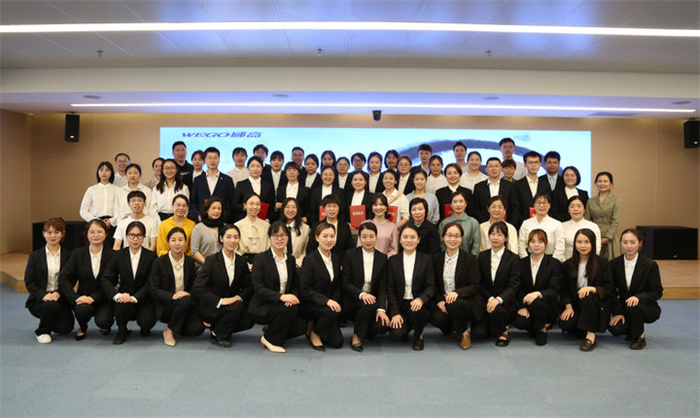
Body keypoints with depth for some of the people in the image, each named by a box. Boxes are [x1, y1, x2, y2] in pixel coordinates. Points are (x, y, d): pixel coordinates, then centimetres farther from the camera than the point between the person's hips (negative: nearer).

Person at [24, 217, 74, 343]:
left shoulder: (68, 255, 4)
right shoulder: (35, 256, 3)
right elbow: (29, 281, -2)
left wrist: (58, 293, -18)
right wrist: (43, 295, -19)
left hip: (60, 298, 1)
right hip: (39, 299, -1)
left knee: (66, 327, -18)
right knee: (52, 305, -35)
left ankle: (51, 323, 21)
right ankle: (42, 332, -3)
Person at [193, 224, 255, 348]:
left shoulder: (241, 261, 3)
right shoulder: (211, 260, -12)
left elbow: (248, 286, 8)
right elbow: (197, 288, -18)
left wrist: (239, 297, -15)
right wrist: (219, 301, -27)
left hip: (231, 302, 5)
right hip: (209, 306, -5)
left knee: (248, 321, -19)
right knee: (236, 307, -30)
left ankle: (218, 326, 8)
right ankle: (217, 336, -6)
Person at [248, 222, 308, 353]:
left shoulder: (291, 259, 11)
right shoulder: (260, 259, -7)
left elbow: (295, 285, 12)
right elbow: (258, 288, -15)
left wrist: (292, 298, -12)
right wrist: (280, 296, -28)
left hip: (282, 305, 6)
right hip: (261, 308, -6)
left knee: (302, 326, -17)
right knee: (291, 308, -31)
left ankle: (270, 330, 9)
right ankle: (269, 338, -6)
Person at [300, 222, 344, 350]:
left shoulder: (336, 259, 8)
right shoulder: (310, 260, -12)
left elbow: (338, 287, 12)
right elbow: (305, 289, -17)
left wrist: (335, 301, -8)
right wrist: (326, 301, -25)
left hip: (328, 305, 6)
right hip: (308, 305, -6)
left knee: (337, 342, -7)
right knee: (334, 312, -34)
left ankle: (315, 325, 21)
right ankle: (313, 332, -5)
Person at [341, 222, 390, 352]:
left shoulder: (382, 258, 5)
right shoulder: (350, 255, -2)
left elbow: (382, 287, -1)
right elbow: (345, 284, -7)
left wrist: (381, 308, -17)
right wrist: (361, 294, -26)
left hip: (373, 299, 3)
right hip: (352, 302, -2)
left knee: (382, 325, -25)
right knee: (369, 304, -35)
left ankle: (365, 331, 10)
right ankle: (356, 336, -10)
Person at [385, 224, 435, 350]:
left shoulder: (426, 259, 4)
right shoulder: (393, 261, 5)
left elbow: (431, 287, -2)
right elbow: (390, 289, 1)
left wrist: (420, 299, -24)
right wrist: (395, 313, -11)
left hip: (418, 304, 0)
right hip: (400, 304, 1)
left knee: (416, 311, -36)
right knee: (397, 334, -25)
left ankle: (418, 336, -2)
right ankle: (406, 326, 15)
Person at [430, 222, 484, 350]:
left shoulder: (470, 259, -2)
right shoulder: (436, 259, 8)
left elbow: (474, 286, -7)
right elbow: (434, 285, 9)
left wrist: (457, 292, -26)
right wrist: (439, 301, -10)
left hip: (465, 300, -3)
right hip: (443, 302, 3)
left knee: (454, 304, -37)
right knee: (436, 318, -29)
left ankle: (464, 332, -5)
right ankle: (451, 329, 9)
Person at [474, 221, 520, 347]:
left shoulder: (513, 259, -3)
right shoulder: (482, 256, 8)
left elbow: (513, 286, -10)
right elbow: (480, 283, 4)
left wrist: (498, 299, -27)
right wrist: (489, 299, -14)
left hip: (505, 304, -3)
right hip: (486, 301, 3)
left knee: (496, 310, -37)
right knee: (478, 332, -16)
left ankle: (502, 332, -2)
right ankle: (494, 328, 20)